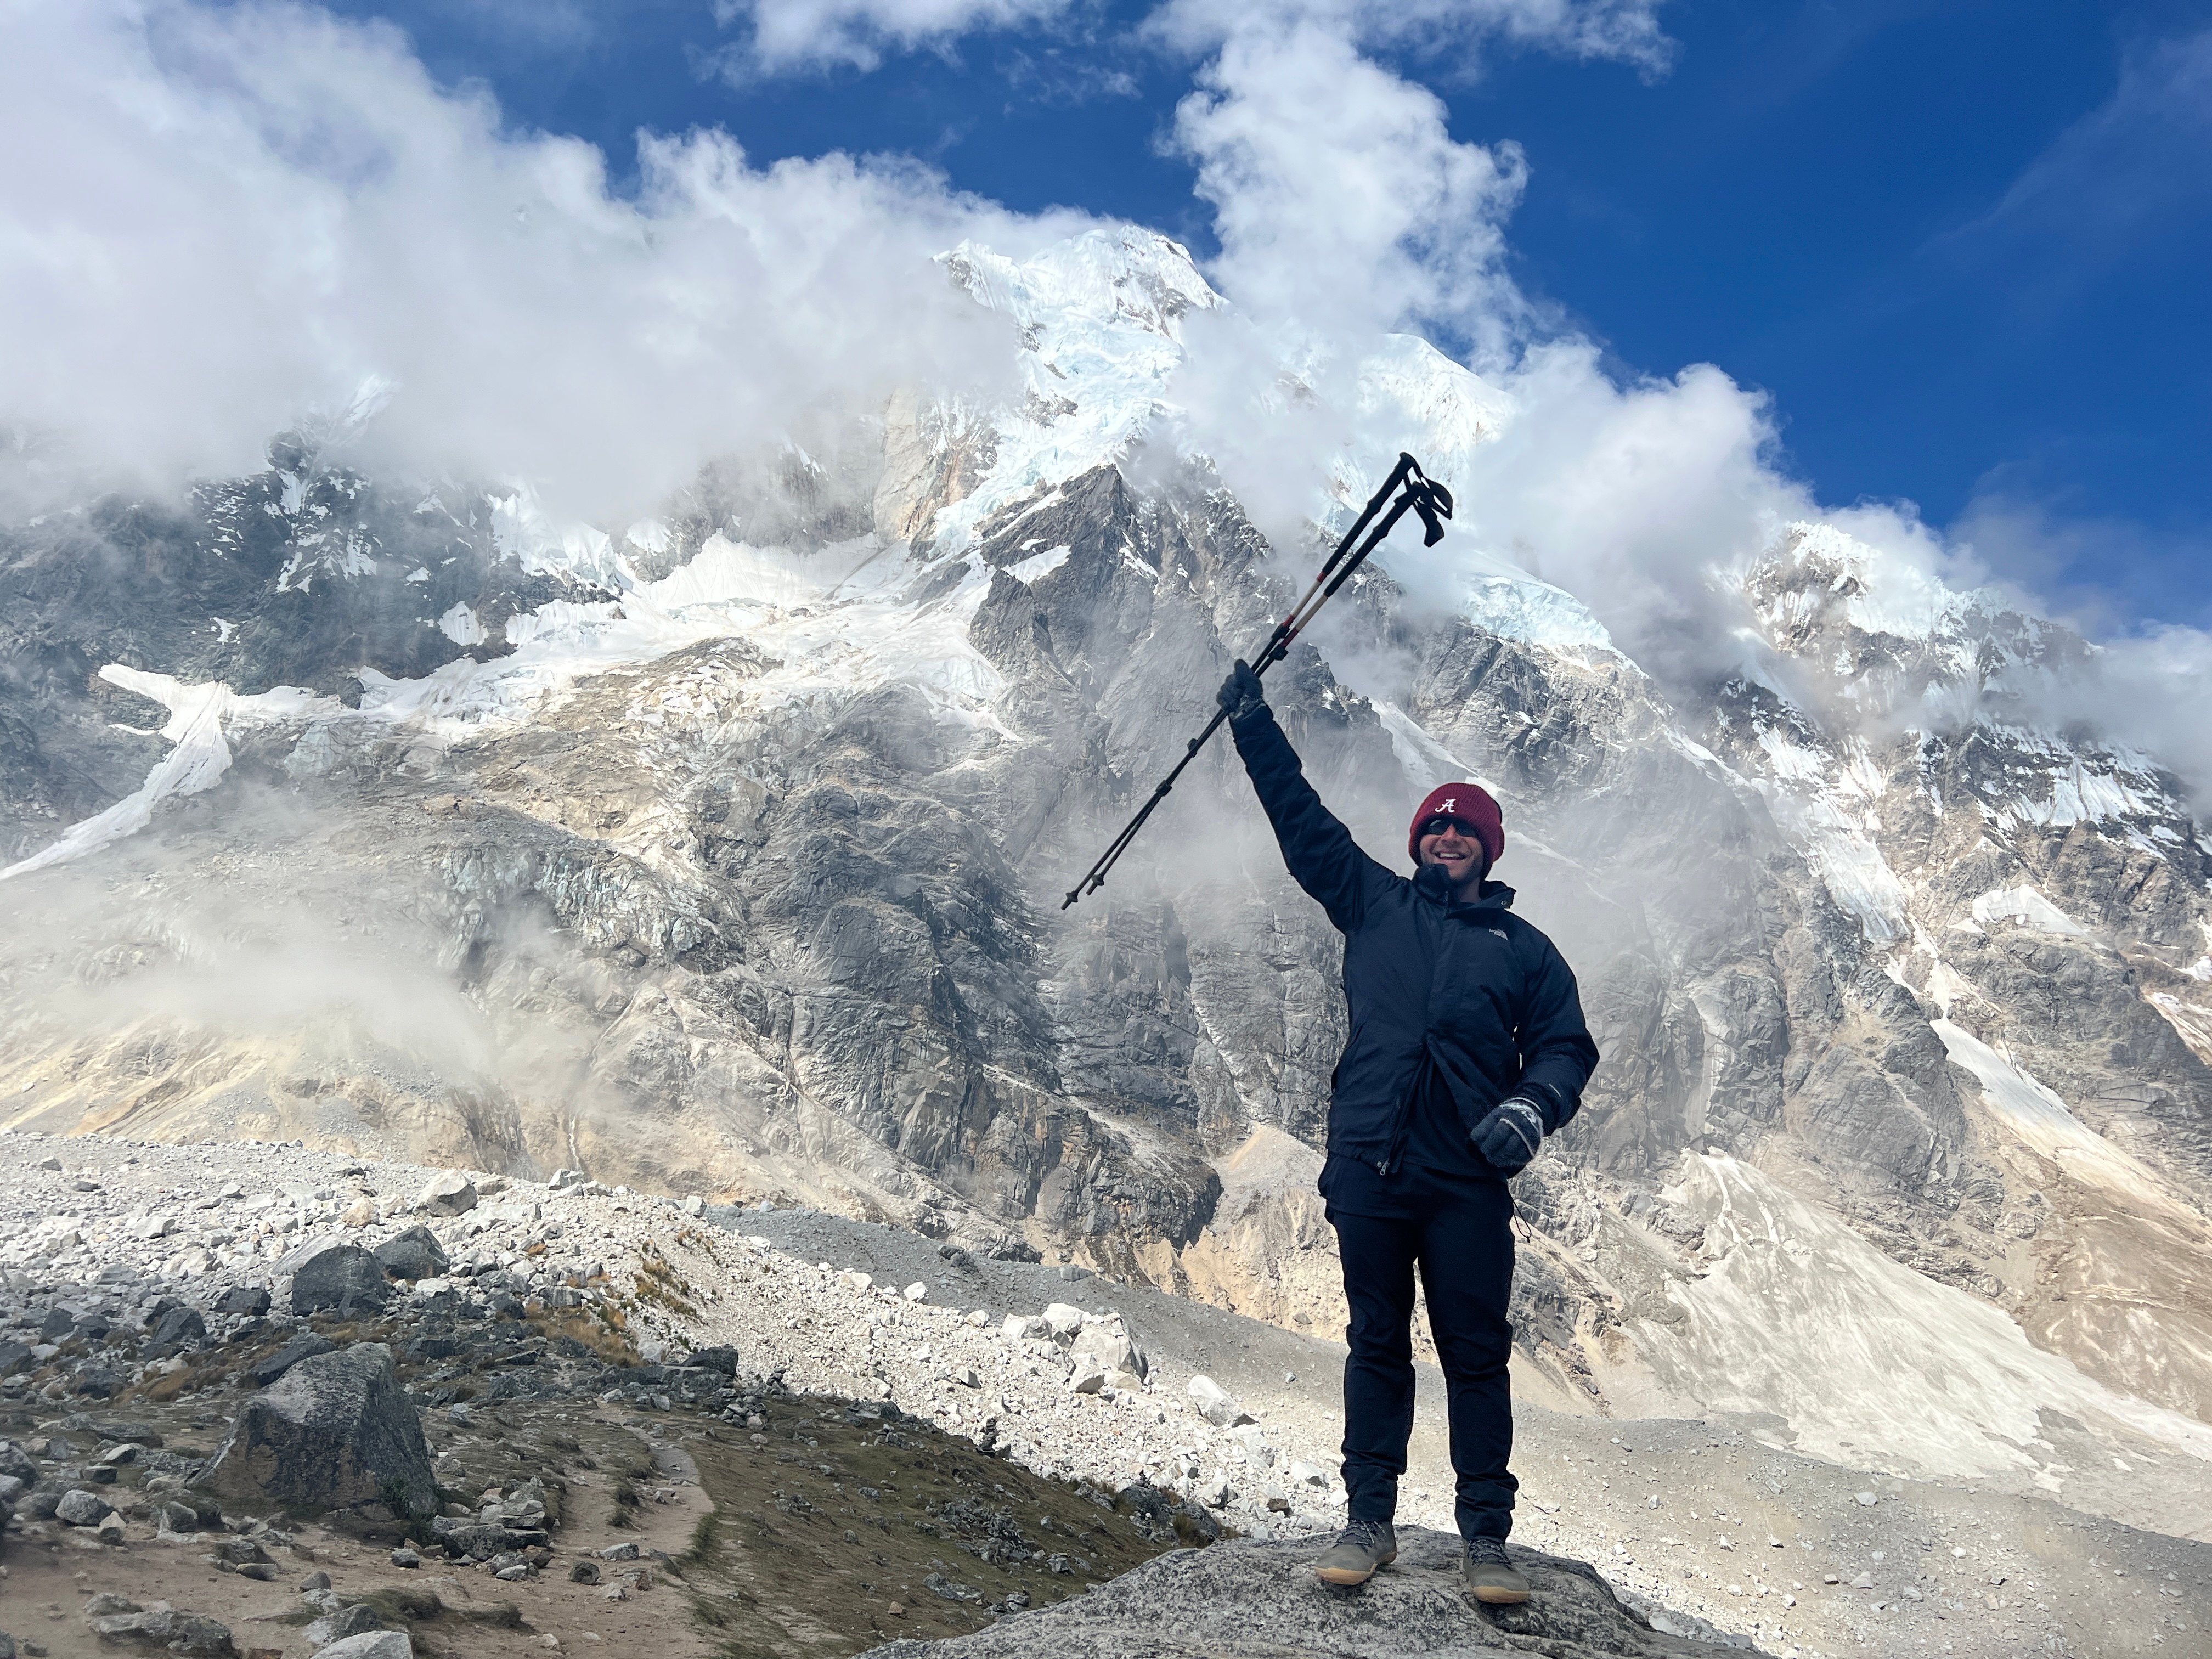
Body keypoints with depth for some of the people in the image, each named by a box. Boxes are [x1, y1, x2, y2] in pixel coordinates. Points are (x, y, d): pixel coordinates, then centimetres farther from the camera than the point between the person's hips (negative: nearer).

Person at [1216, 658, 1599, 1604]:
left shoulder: (1523, 949, 14)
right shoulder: (1375, 904, 14)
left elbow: (1565, 1044, 9)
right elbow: (1302, 821, 13)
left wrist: (1534, 1105, -11)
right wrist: (1255, 726, 9)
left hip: (1468, 1181, 0)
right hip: (1368, 1165, 1)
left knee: (1476, 1355, 2)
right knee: (1376, 1343, 8)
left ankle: (1486, 1537, 11)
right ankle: (1369, 1521, 16)